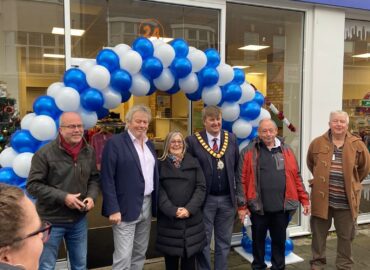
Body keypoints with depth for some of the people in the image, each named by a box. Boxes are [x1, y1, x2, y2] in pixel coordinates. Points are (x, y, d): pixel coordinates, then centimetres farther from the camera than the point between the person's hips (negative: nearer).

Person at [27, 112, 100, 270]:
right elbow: (33, 185, -15)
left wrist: (91, 196, -10)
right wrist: (63, 197, -22)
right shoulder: (45, 153, -16)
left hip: (79, 220, 5)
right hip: (51, 221, -4)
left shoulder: (89, 152, 1)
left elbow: (94, 179, 10)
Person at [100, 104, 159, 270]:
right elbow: (107, 179, -14)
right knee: (123, 257, -2)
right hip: (126, 207, -7)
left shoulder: (149, 144, 12)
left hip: (147, 205, 7)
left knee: (140, 253, 16)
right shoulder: (115, 143, -10)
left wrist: (156, 203, 10)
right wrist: (113, 209, -18)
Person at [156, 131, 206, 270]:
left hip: (192, 219, 1)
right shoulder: (160, 165, 3)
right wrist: (173, 211, -15)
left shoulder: (193, 162, 8)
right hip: (168, 220, -1)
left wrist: (189, 209, -11)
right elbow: (159, 191, -4)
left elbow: (201, 187, 2)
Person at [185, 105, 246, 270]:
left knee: (224, 242, 14)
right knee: (203, 242, 9)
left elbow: (238, 171, 6)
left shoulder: (231, 139, 4)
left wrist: (241, 201, 4)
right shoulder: (193, 140, -6)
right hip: (205, 199, -2)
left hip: (227, 199, 3)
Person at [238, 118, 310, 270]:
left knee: (279, 240, 16)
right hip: (258, 207, -2)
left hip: (282, 207, 2)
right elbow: (242, 180, -6)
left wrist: (304, 200, 3)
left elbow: (296, 177, 7)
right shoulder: (248, 152, -3)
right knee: (258, 240, 14)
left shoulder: (286, 150, 6)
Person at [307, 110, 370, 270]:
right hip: (322, 198, 0)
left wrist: (352, 184, 11)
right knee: (319, 234, 13)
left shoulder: (357, 144, -3)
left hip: (346, 200, 0)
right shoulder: (318, 143, -3)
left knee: (346, 236, 14)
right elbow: (311, 164, 14)